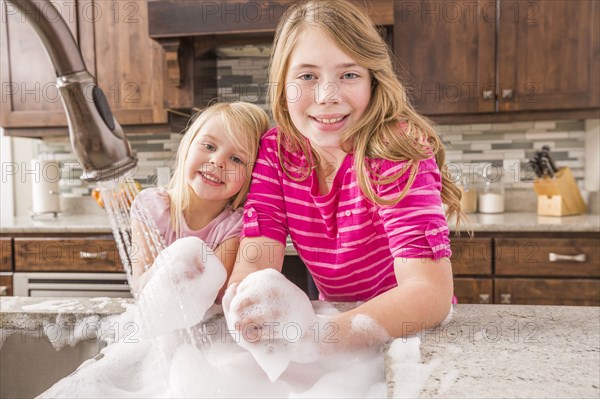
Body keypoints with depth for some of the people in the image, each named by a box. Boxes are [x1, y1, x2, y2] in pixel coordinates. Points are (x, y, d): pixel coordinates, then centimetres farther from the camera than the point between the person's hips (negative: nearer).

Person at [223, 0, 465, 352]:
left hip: (406, 332, -2)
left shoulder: (395, 147, -21)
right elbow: (252, 266, -15)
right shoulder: (276, 149, -9)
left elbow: (431, 290, -31)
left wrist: (307, 337, -45)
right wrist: (245, 308, -38)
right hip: (332, 318, 3)